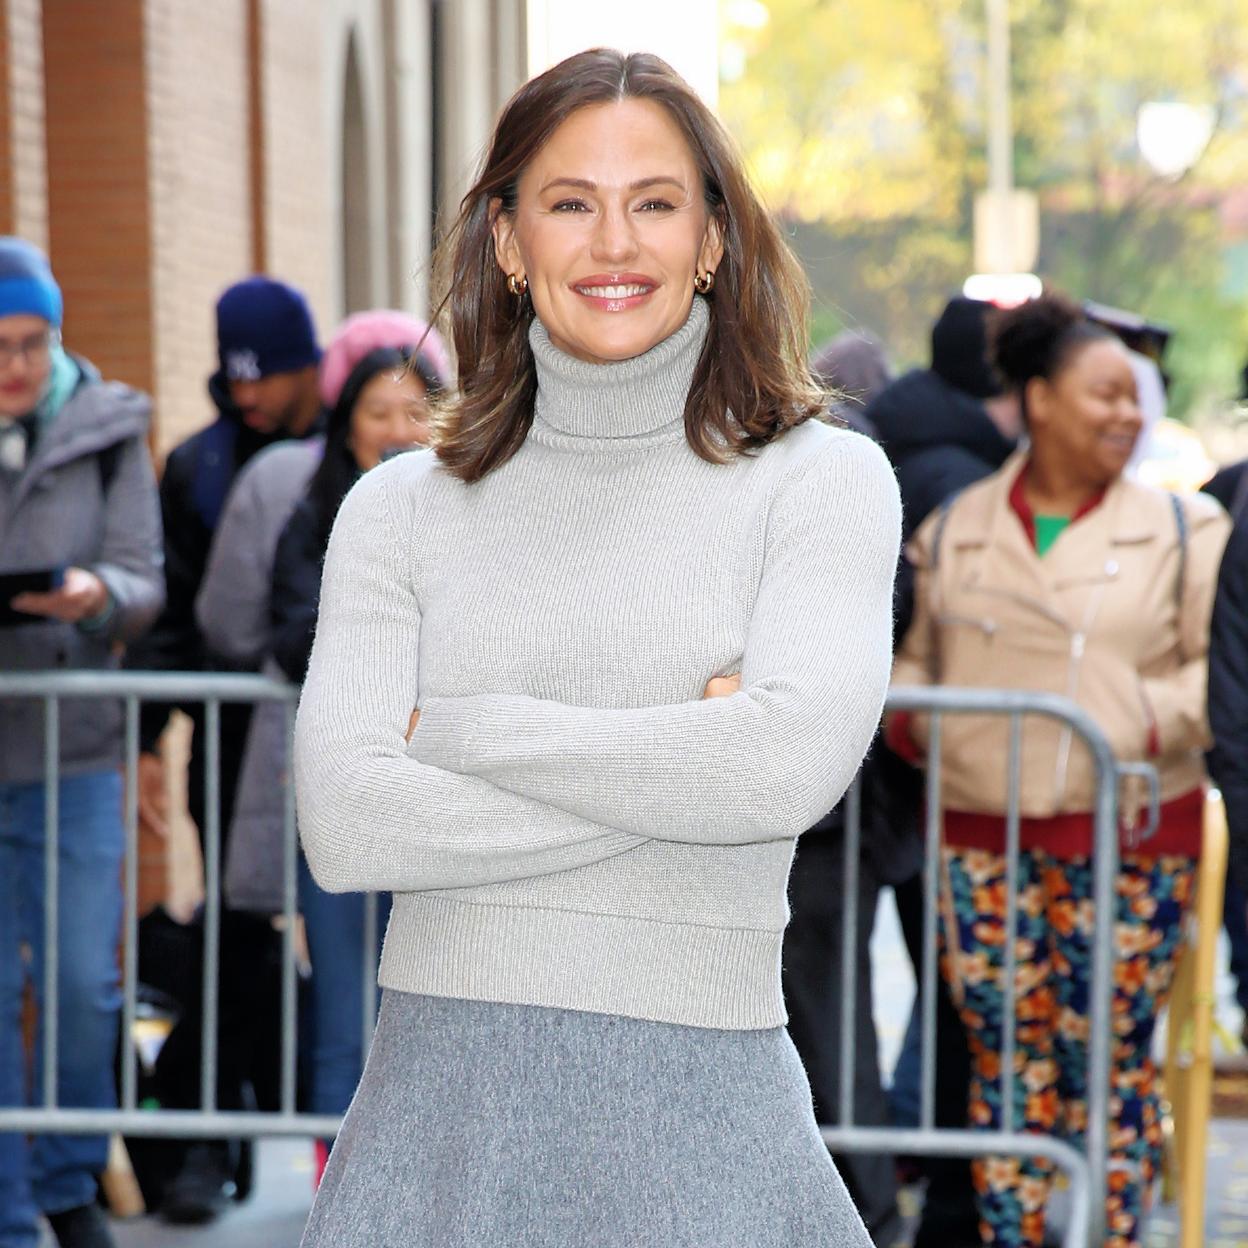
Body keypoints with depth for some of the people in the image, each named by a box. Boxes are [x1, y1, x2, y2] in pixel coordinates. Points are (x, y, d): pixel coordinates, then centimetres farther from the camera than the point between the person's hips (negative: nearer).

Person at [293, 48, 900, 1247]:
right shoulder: (400, 508, 6)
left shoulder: (823, 480, 0)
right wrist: (671, 767, -12)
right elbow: (344, 823, -7)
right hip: (437, 1109, 2)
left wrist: (459, 727, -9)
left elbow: (791, 765, -16)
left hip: (696, 1114, -2)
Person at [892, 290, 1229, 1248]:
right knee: (1005, 1054, 3)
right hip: (981, 835, 2)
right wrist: (906, 709, -3)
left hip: (1130, 838, -2)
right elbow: (912, 655, 18)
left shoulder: (1184, 531, 6)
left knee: (1113, 1057, -2)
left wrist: (1155, 718, -14)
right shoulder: (952, 533, 11)